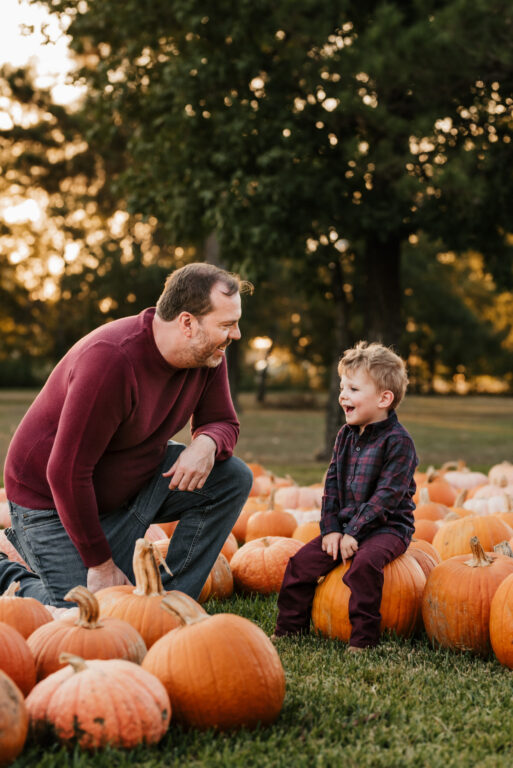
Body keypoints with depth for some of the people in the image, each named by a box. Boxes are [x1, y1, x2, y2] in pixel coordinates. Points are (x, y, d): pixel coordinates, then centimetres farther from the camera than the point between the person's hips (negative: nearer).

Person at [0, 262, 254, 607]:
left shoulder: (208, 355, -10)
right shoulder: (112, 360, -33)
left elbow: (224, 423, 3)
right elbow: (66, 473, -30)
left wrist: (207, 443, -25)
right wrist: (100, 563, -22)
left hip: (137, 481, 7)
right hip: (54, 499, -7)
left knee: (234, 478, -11)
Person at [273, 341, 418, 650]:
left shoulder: (398, 441, -14)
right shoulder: (346, 436, 9)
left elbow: (387, 494, -19)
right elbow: (332, 484, 10)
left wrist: (354, 532, -21)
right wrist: (331, 529, -3)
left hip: (387, 528, -7)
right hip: (345, 526, 7)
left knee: (365, 562, -34)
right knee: (303, 561, -4)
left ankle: (364, 638, -23)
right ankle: (289, 629, 9)